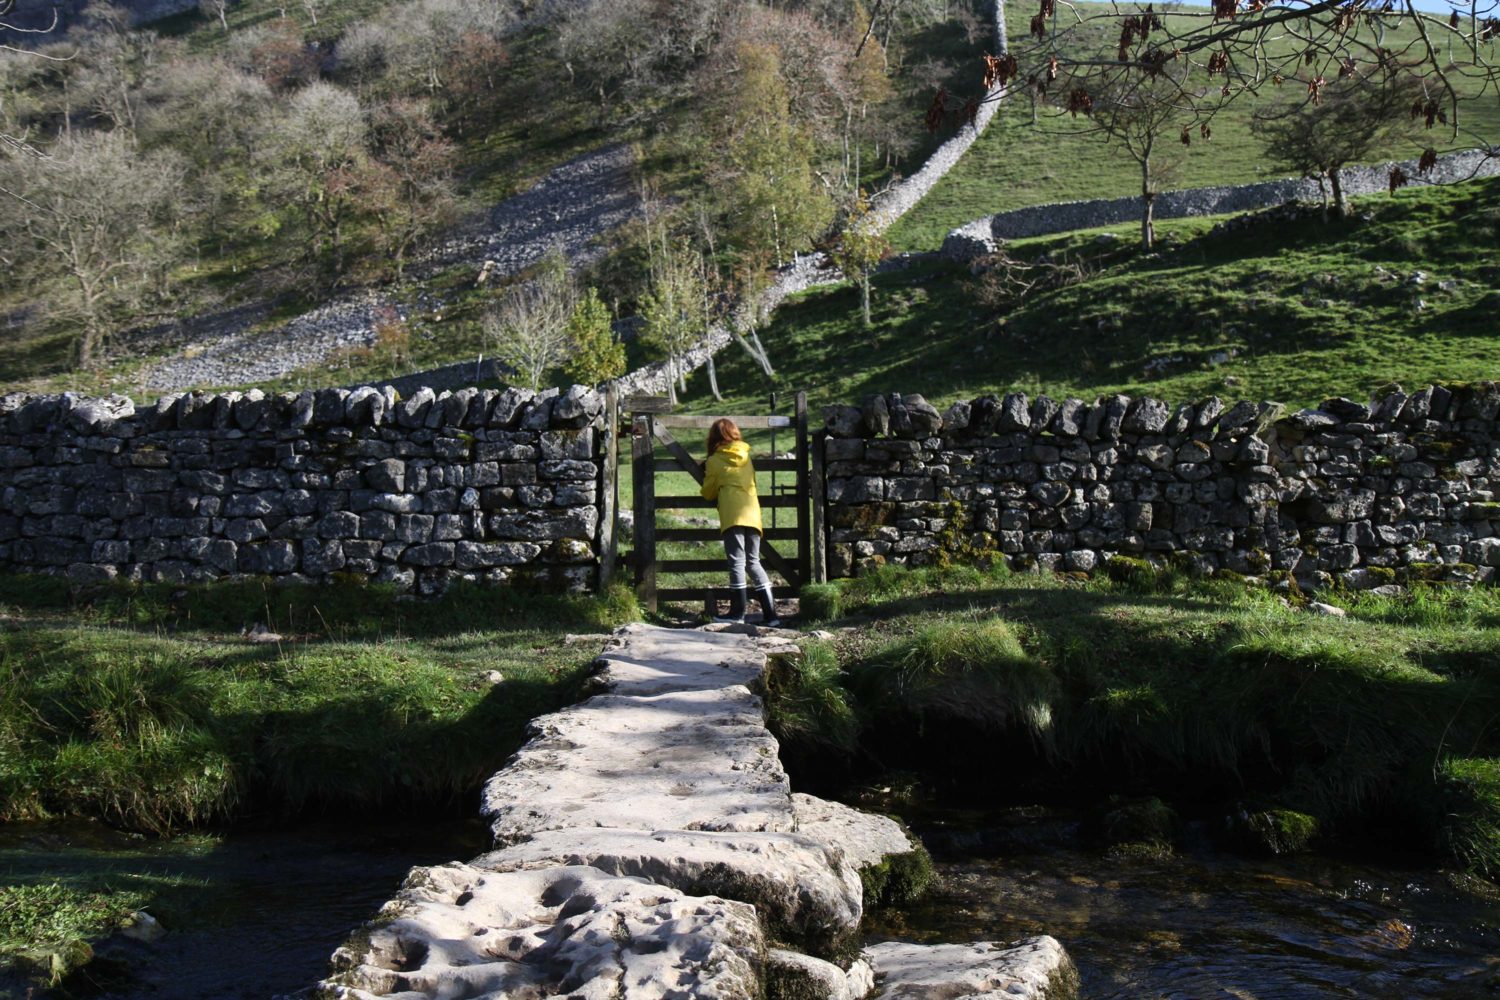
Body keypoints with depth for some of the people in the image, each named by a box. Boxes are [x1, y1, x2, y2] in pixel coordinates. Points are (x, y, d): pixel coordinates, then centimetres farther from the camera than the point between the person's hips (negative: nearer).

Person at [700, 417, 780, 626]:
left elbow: (708, 493, 14)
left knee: (737, 562, -6)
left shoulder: (714, 461, 6)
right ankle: (770, 613, 3)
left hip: (733, 517, -5)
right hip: (753, 514, 5)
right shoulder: (746, 457, 19)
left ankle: (738, 611, -8)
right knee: (753, 562, 9)